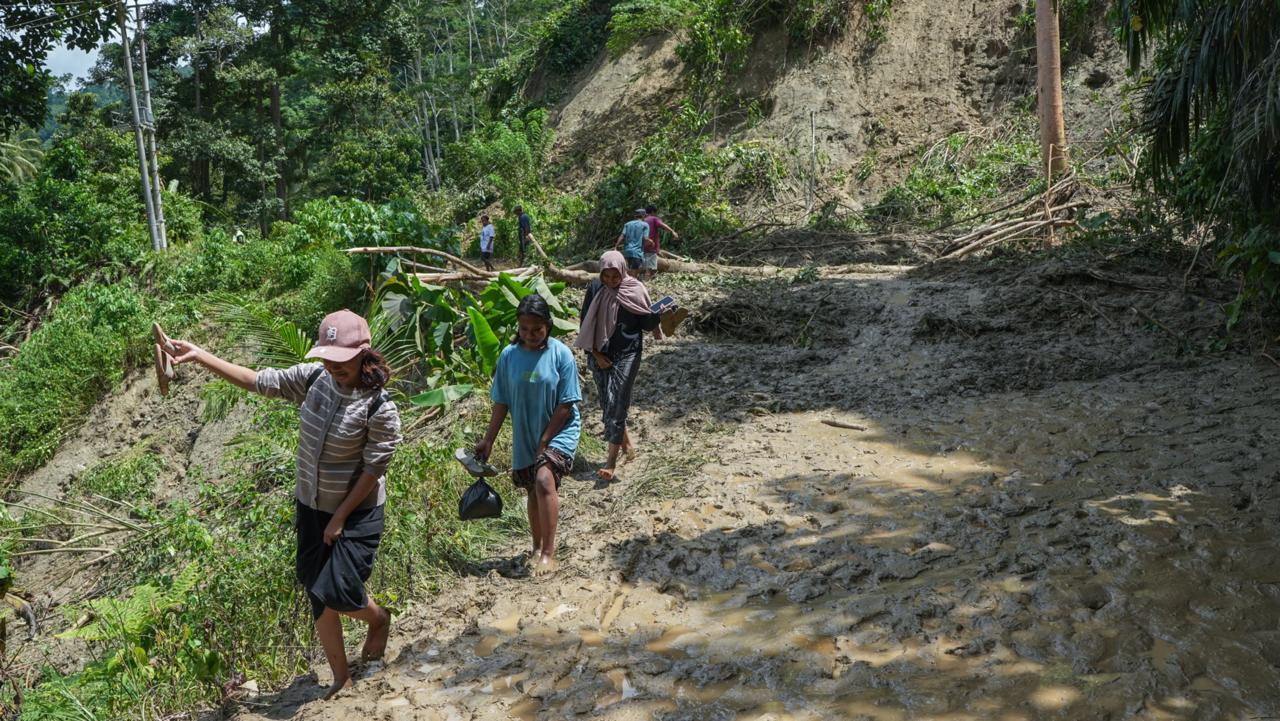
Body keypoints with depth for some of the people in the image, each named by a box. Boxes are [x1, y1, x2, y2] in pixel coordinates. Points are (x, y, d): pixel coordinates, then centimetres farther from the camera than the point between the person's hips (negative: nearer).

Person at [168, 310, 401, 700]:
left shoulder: (380, 409, -24)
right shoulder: (314, 378, -9)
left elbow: (372, 471, -19)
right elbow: (257, 380, -3)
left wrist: (340, 519, -14)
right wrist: (198, 355, -7)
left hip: (356, 512, -6)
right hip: (311, 507, 6)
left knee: (337, 594, -9)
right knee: (318, 597, 10)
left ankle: (380, 619, 28)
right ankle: (340, 678, 28)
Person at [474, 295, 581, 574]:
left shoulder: (561, 354, -15)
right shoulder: (509, 355, -5)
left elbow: (565, 405, -13)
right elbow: (502, 402, 2)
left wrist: (545, 440, -14)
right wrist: (488, 439, 2)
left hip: (559, 431, -4)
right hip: (525, 436, 4)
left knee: (544, 480, -25)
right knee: (533, 491, 15)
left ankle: (549, 553, -19)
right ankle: (537, 548, 35)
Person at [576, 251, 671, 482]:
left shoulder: (635, 290, -7)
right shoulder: (595, 289, -2)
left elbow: (646, 323, 0)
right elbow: (585, 323, 2)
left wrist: (659, 315, -19)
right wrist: (595, 354, -3)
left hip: (627, 354, -3)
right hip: (601, 354, 3)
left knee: (617, 403, -10)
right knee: (607, 402, 11)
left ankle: (612, 460, -7)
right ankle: (625, 440, 36)